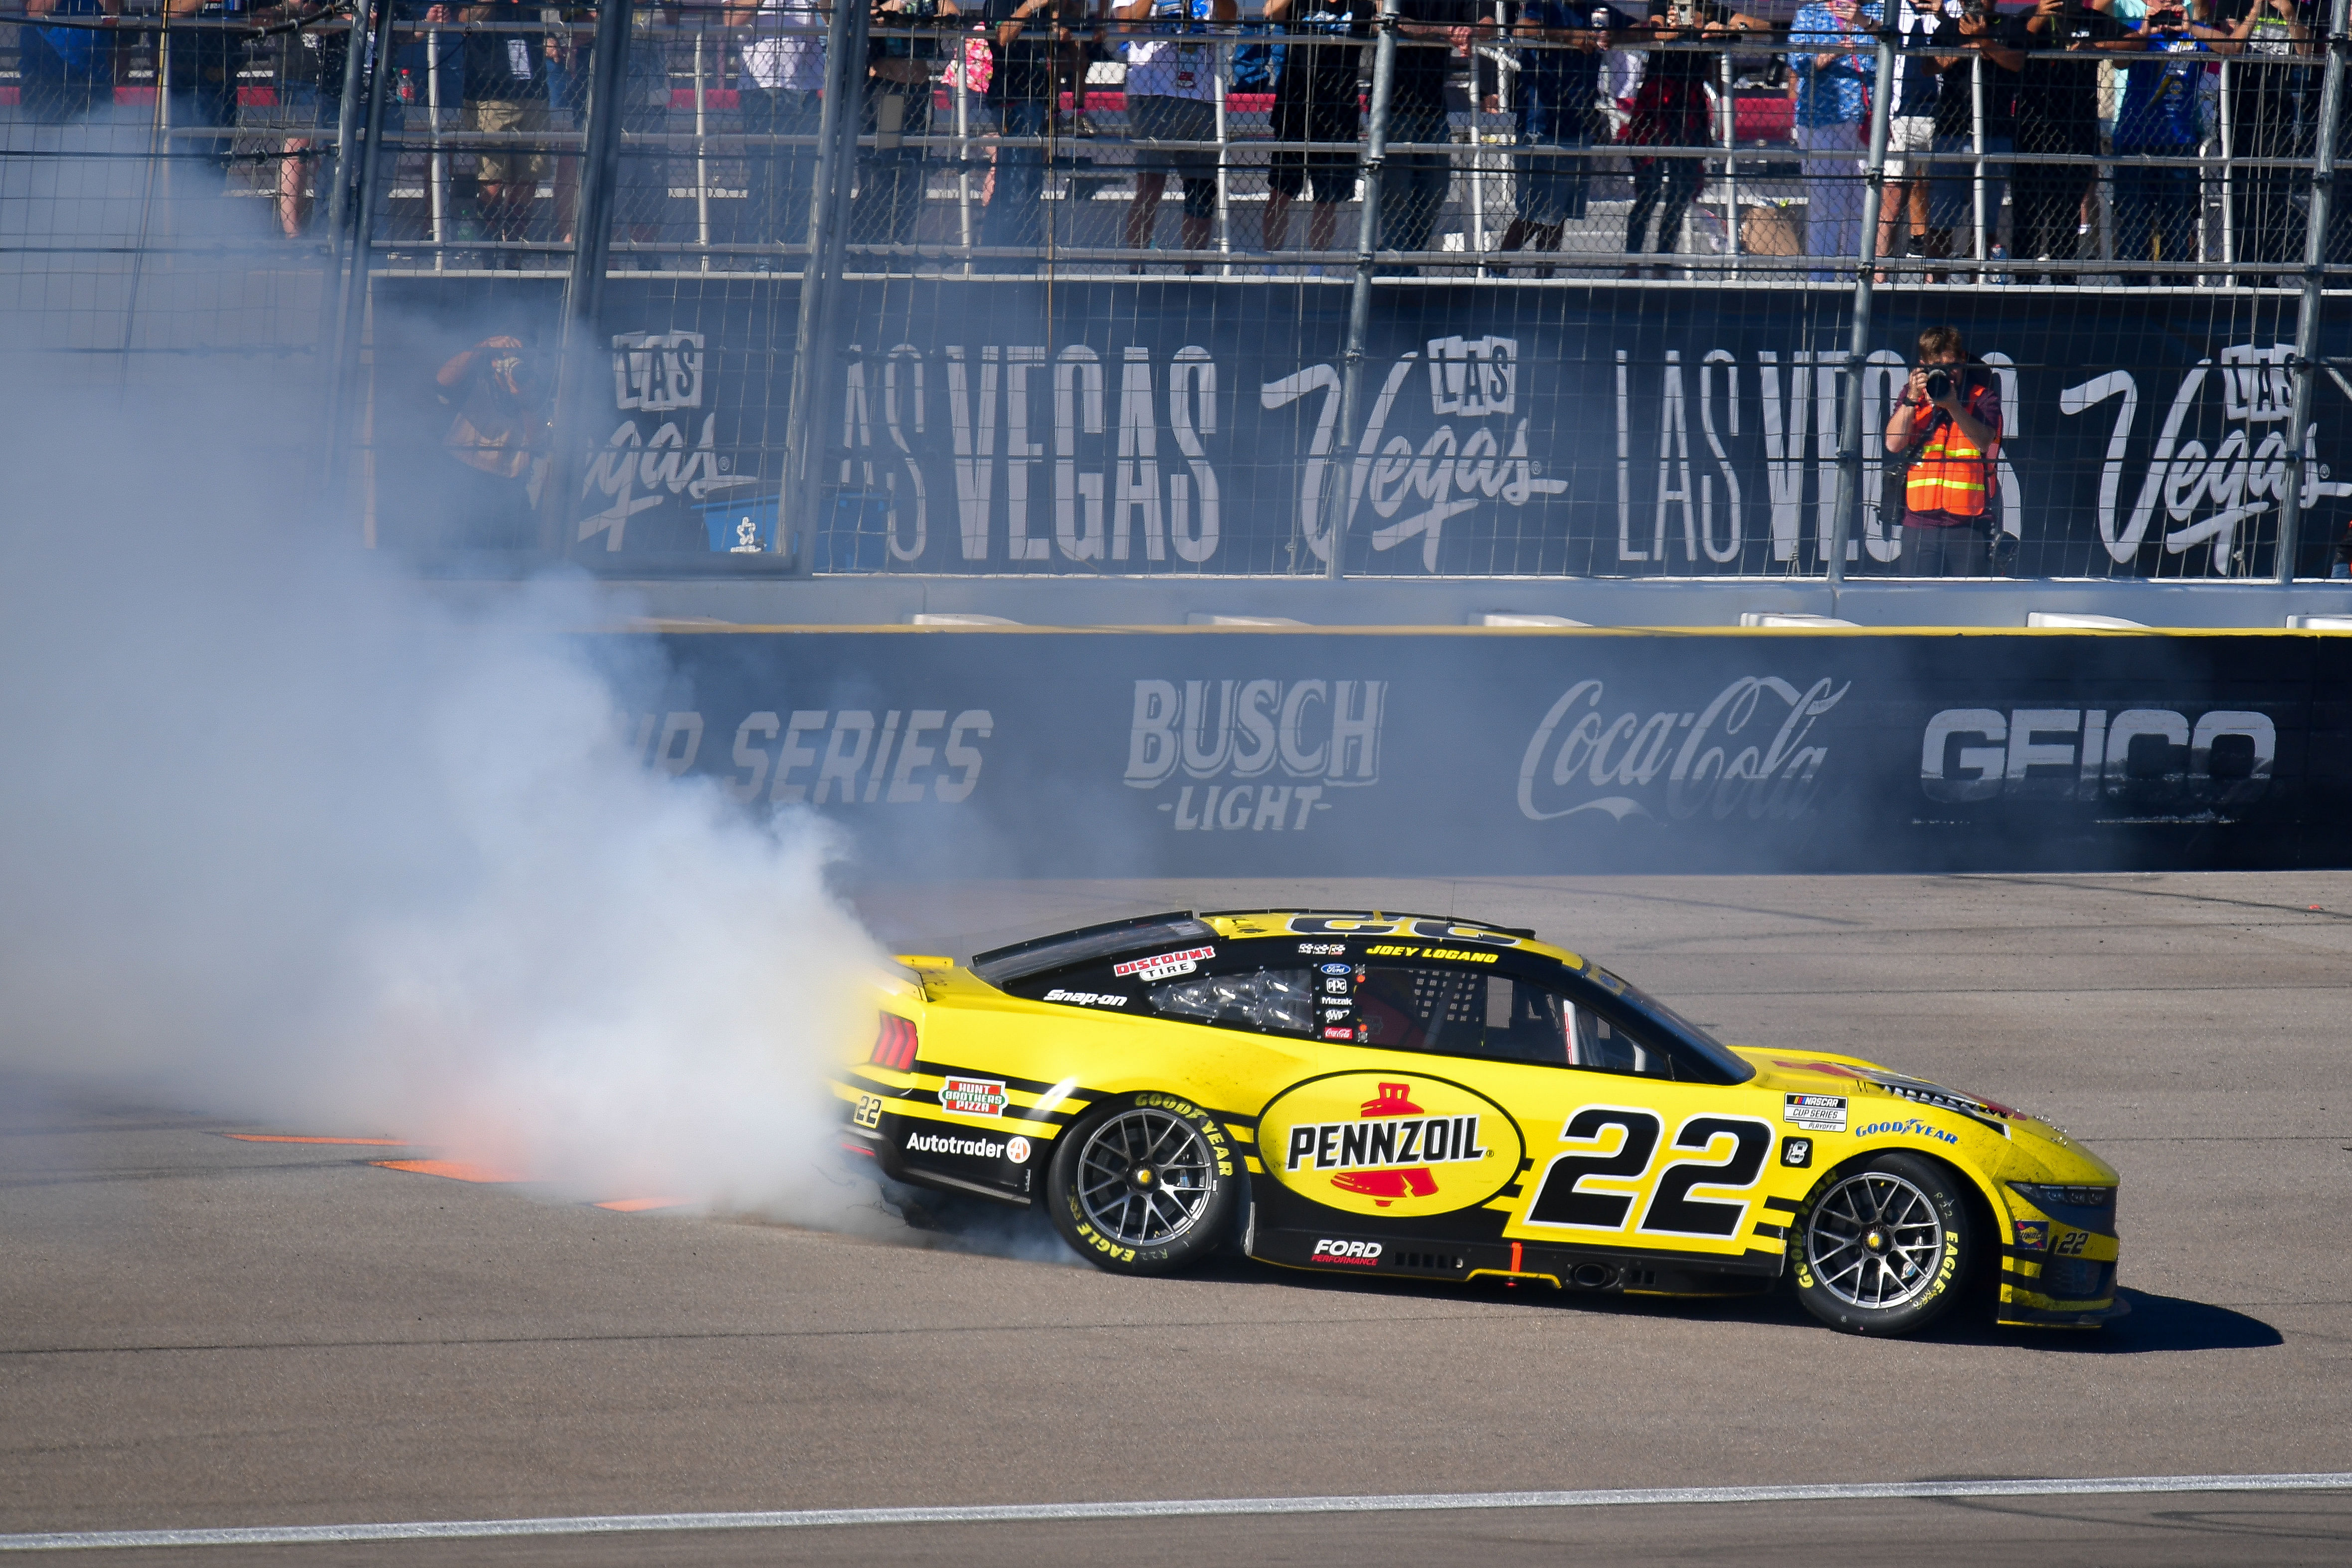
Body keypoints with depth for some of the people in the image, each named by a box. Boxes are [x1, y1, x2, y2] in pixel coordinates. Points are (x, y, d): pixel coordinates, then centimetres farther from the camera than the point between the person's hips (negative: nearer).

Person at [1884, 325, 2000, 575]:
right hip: (1920, 521, 2)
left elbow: (1984, 442, -11)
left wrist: (1952, 405, -23)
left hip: (1969, 522, -2)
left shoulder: (1983, 395, 5)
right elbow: (1893, 443, 2)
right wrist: (1912, 399, -10)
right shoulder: (1913, 392, 13)